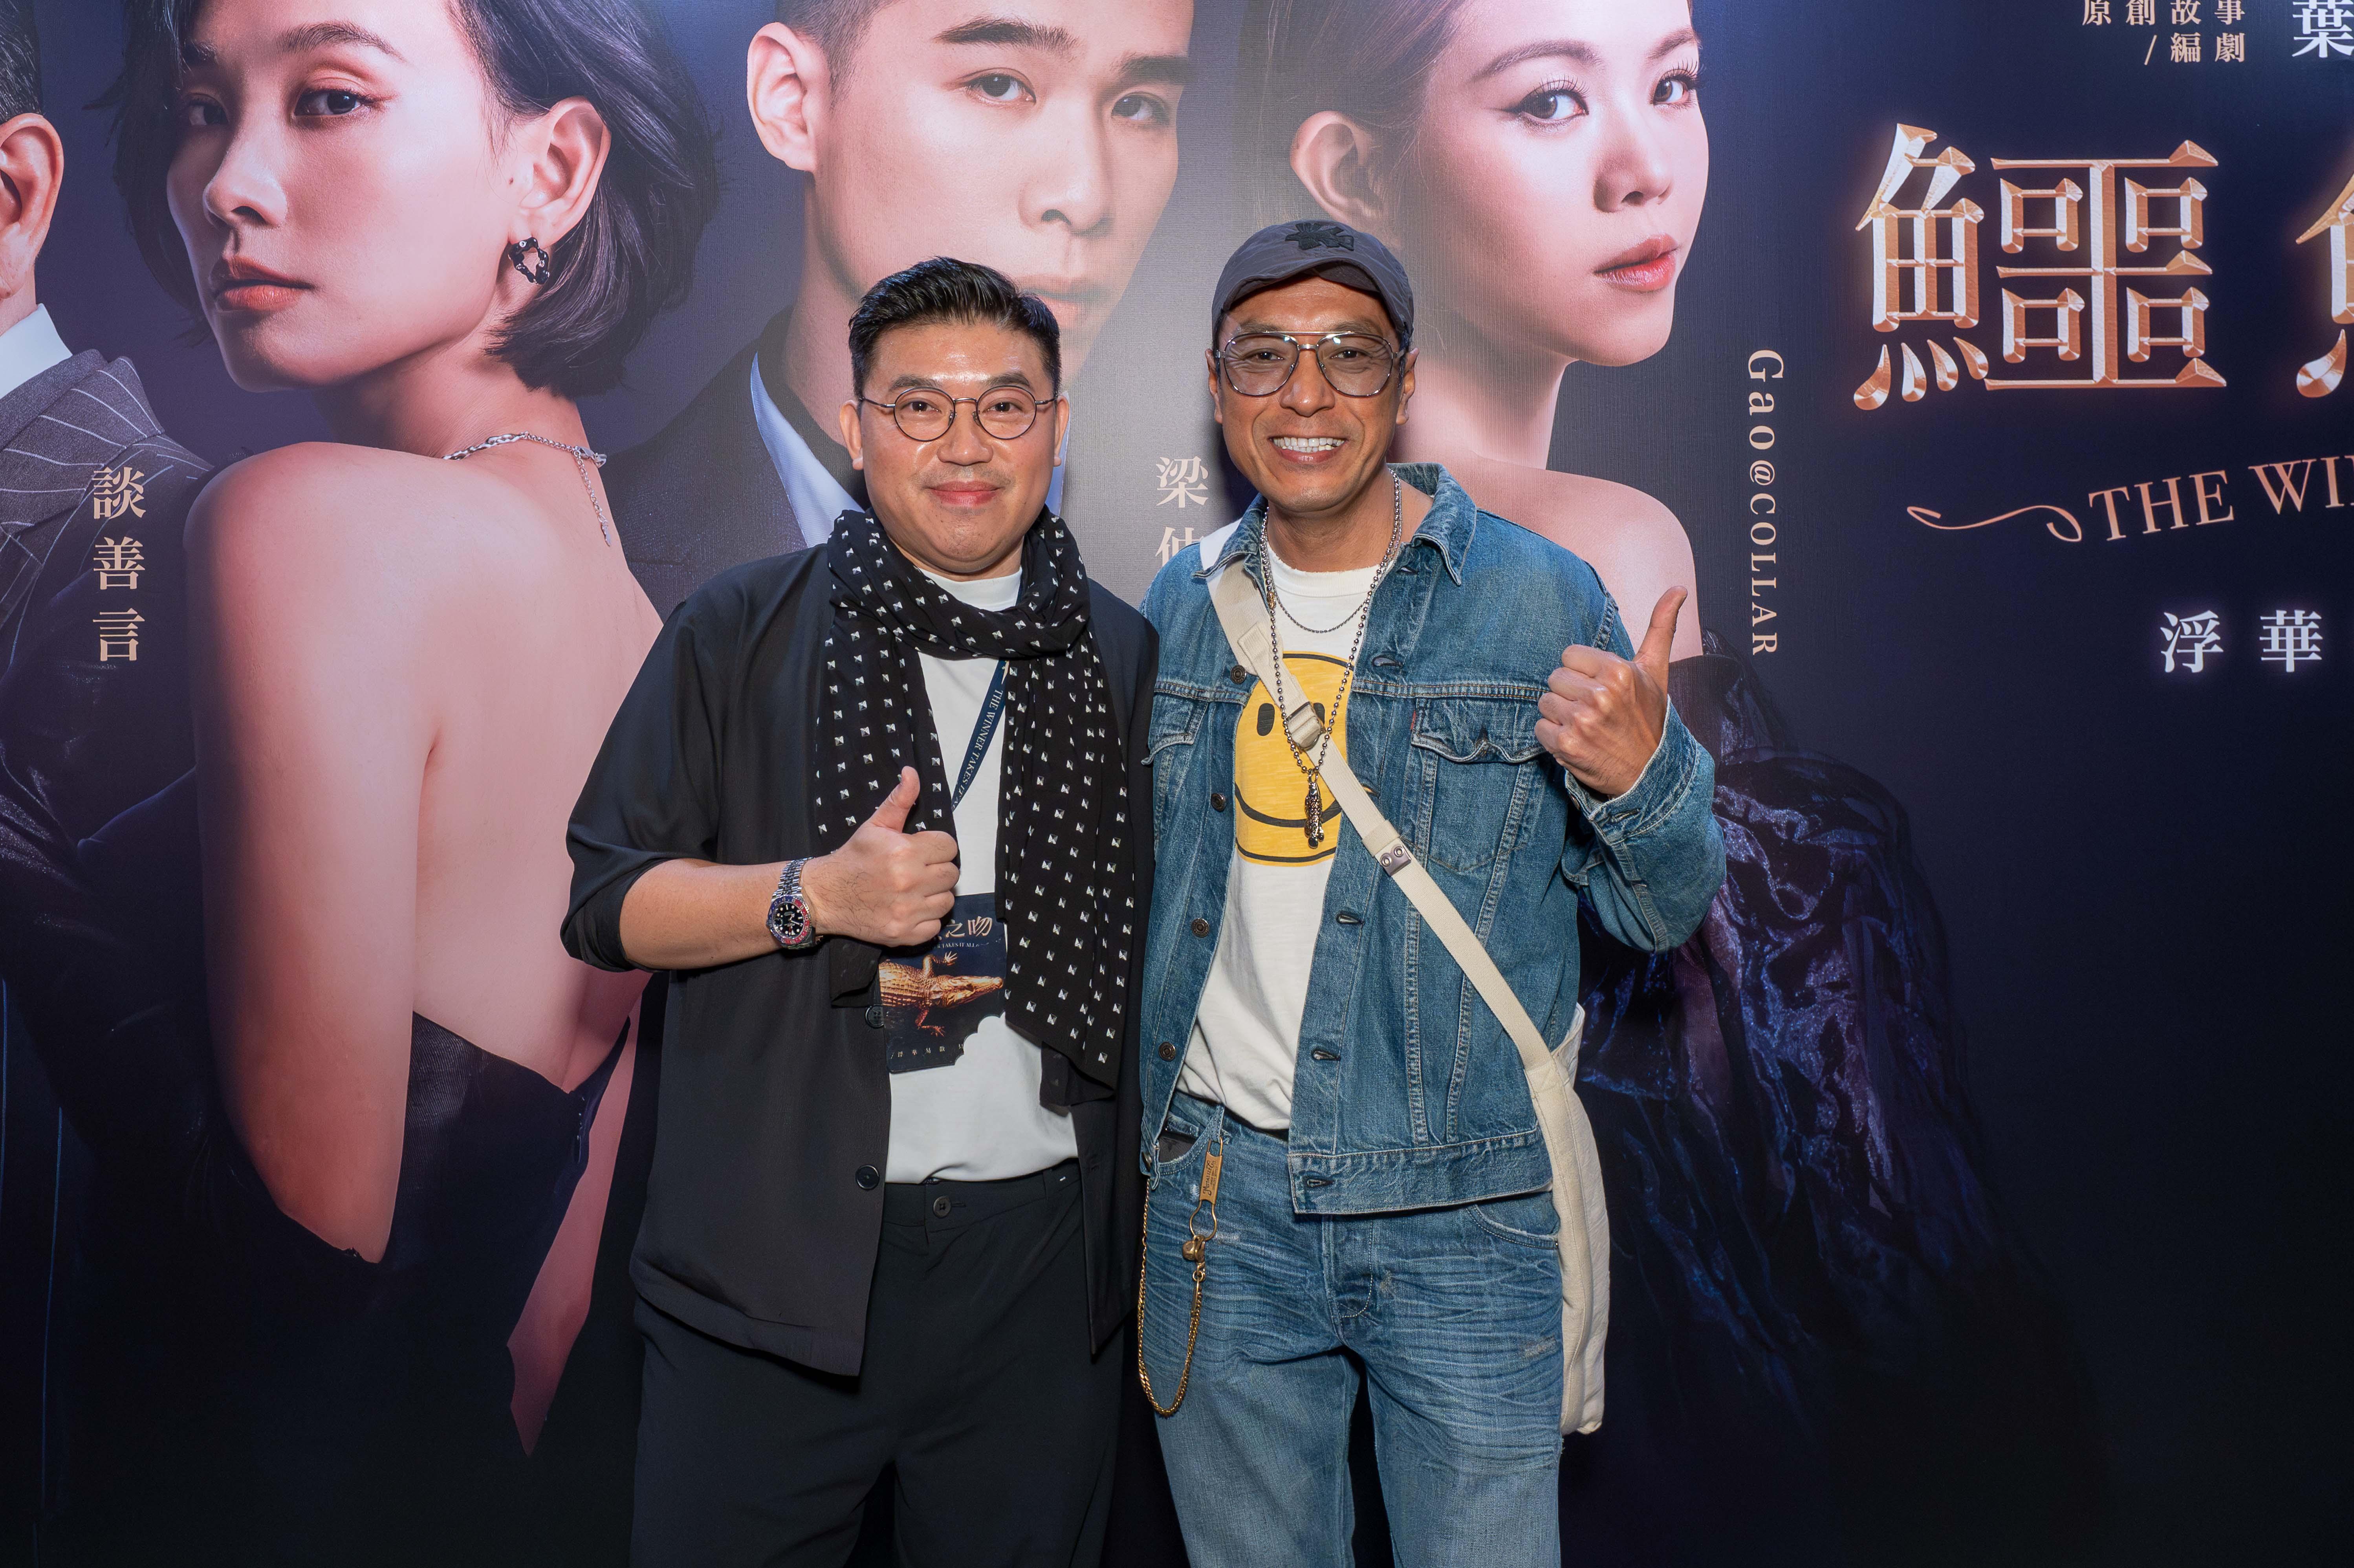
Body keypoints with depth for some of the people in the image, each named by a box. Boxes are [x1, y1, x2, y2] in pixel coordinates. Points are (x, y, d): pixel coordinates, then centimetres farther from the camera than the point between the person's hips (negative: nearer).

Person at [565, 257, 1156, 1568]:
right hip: (778, 1252, -1)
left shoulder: (1128, 658, 7)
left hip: (1041, 1261, 2)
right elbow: (607, 903, -1)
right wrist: (817, 897, -17)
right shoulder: (742, 633, 1)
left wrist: (1006, 960, -5)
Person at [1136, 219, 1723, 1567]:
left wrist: (1642, 777, -23)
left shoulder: (1542, 600, -7)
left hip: (1466, 1210, -3)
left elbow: (1663, 915, -4)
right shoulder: (1182, 605, 4)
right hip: (1222, 1189, 4)